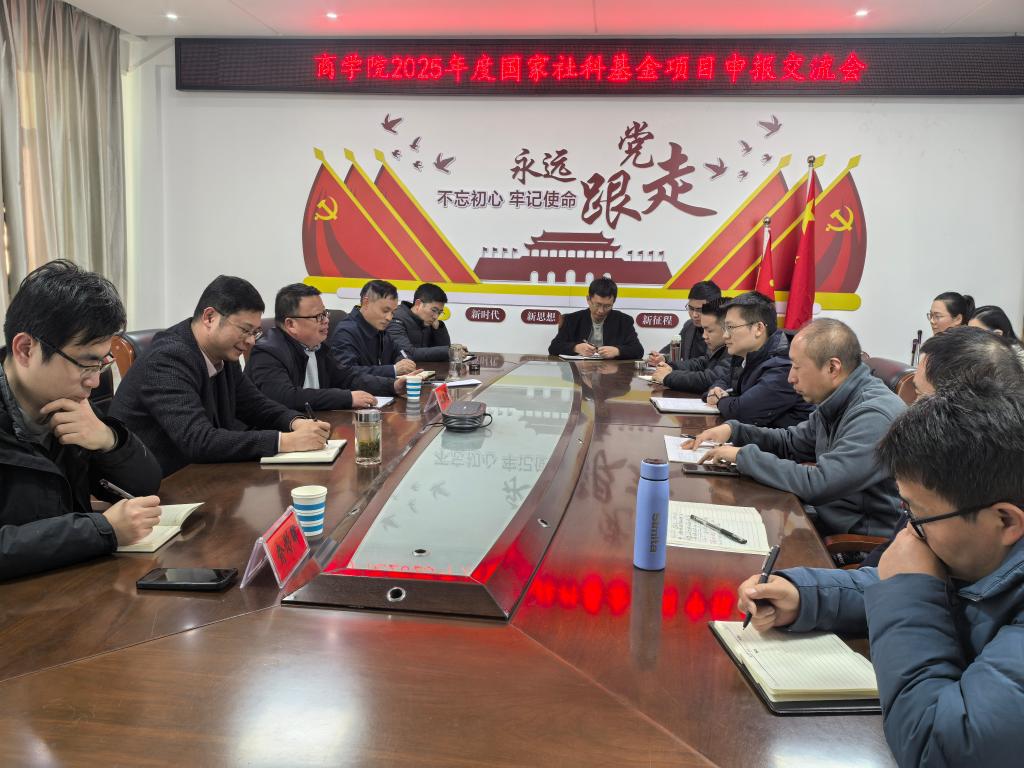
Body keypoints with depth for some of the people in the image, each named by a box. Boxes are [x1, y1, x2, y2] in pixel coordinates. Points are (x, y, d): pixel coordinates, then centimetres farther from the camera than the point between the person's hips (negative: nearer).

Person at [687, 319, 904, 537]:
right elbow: (790, 441, 18)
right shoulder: (835, 404, 5)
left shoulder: (875, 416, -25)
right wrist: (732, 430, 3)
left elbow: (815, 485, -29)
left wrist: (744, 456, -18)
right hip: (829, 515, 8)